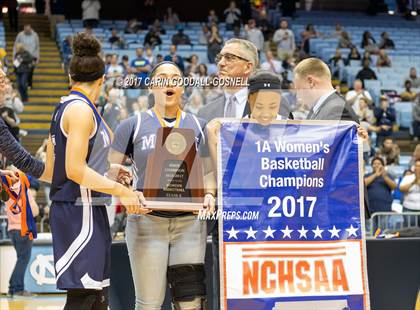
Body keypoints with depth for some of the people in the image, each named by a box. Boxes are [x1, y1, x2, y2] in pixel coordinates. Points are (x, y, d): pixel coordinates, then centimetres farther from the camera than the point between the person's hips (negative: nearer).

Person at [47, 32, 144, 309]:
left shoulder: (64, 109, 15)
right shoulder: (81, 110, -13)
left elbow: (52, 169, 17)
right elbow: (74, 170, -21)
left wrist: (106, 172, 21)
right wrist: (121, 190, -17)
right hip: (81, 212, -10)